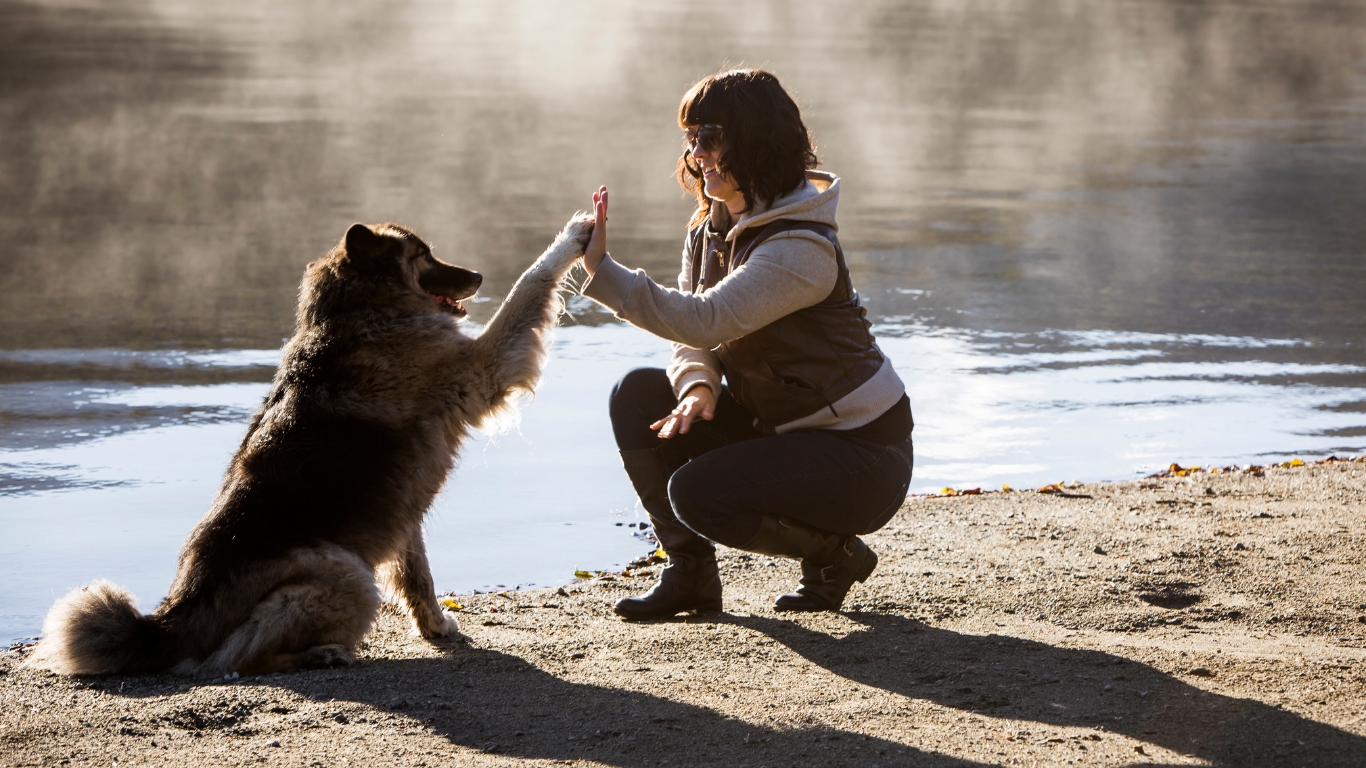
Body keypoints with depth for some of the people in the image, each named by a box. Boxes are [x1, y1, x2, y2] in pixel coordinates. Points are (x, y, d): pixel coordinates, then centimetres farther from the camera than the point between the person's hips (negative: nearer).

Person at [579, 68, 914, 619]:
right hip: (780, 428, 9)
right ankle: (690, 574, 3)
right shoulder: (712, 228, 3)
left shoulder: (800, 248, -25)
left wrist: (602, 269, -39)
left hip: (861, 451, -9)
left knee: (698, 493, -25)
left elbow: (703, 320, -36)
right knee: (638, 396, -7)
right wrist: (697, 387, -20)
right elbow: (694, 339, 3)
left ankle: (837, 555, 1)